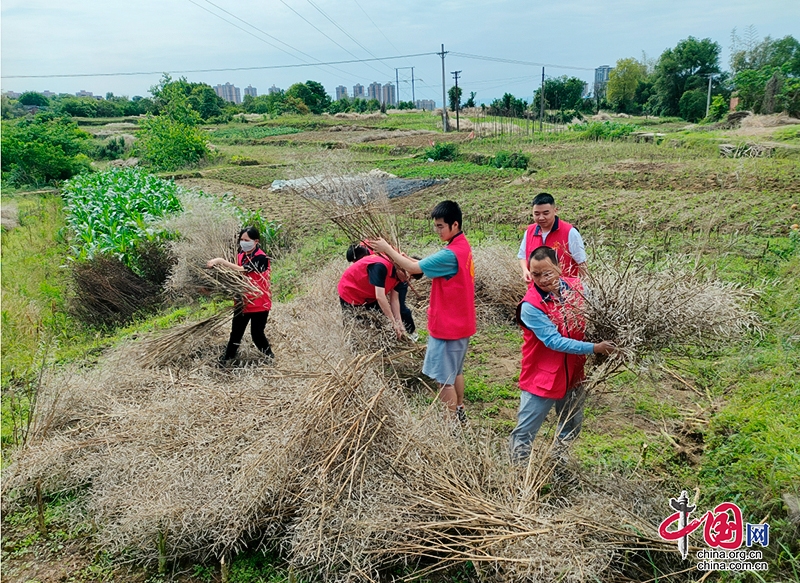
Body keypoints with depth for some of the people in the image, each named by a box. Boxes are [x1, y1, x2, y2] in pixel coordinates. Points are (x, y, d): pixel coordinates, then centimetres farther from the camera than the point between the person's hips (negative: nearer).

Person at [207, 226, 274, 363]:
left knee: (257, 334, 1)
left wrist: (221, 261, -25)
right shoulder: (240, 256, 7)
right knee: (236, 332, 12)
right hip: (242, 302, 6)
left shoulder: (261, 258, -18)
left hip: (259, 303, -6)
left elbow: (241, 270, -28)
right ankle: (227, 358, 25)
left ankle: (270, 358, 21)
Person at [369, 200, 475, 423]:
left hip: (447, 325, -10)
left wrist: (388, 250, -11)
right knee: (455, 371, 22)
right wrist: (399, 255, -2)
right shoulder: (462, 245, 6)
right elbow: (427, 265, 7)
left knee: (444, 377, 2)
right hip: (460, 322, 10)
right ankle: (459, 413, 36)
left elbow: (414, 268, -22)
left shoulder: (451, 254, -26)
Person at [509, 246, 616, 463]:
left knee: (571, 429, 24)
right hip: (542, 377, -5)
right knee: (524, 434, 1)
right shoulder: (531, 306, -22)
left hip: (573, 372, 6)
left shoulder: (575, 287, -7)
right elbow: (554, 341, -25)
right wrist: (593, 348, -28)